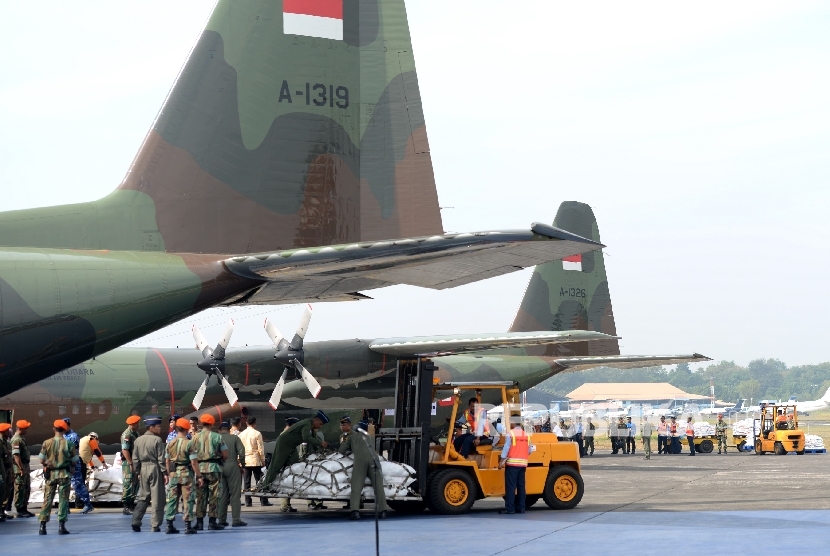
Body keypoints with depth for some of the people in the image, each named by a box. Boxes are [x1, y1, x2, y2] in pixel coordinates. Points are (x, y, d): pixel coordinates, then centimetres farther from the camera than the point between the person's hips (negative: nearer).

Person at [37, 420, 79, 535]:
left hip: (50, 474, 1)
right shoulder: (68, 443, -8)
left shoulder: (47, 443, -5)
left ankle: (42, 526, 6)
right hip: (64, 474, -1)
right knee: (63, 499, 5)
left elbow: (41, 460, -3)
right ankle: (61, 526, 1)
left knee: (47, 499, 8)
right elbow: (74, 461, -4)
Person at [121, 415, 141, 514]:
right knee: (128, 484, -8)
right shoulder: (126, 435, -16)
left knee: (135, 484, 14)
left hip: (135, 462, 10)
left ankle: (131, 504, 24)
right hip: (128, 463, -10)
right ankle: (126, 507, -6)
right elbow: (125, 450, -22)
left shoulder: (136, 433, 14)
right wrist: (131, 464, -24)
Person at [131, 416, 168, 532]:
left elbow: (135, 459, 10)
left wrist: (138, 472, 18)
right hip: (155, 470, -6)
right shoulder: (157, 440, -11)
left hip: (143, 469, 6)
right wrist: (165, 473, -8)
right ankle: (155, 525, 0)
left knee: (143, 497, 15)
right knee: (157, 498, 0)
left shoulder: (138, 440, 6)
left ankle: (136, 522, 7)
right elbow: (161, 459, -13)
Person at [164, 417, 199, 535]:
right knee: (188, 500, 1)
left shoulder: (170, 443, 4)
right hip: (186, 473, -5)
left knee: (172, 499, 10)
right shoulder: (189, 443, -12)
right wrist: (199, 476, -8)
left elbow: (167, 461, 9)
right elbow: (194, 462, -14)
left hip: (173, 473, 5)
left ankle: (169, 526, 10)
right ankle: (188, 526, 0)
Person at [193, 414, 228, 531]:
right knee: (214, 496, 2)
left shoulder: (195, 437, 3)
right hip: (213, 468, -3)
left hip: (199, 468, 3)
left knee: (200, 496, 8)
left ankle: (199, 522, 7)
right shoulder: (217, 436, -3)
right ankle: (212, 522, 1)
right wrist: (220, 460, 17)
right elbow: (225, 455, -3)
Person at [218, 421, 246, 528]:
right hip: (232, 466, -3)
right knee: (235, 494, -1)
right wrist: (242, 464, 3)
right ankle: (236, 520, -6)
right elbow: (241, 451, -6)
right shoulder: (234, 438, 4)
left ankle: (222, 520, 8)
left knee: (222, 495, 8)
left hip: (219, 467, 3)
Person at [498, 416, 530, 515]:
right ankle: (520, 508, 9)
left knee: (510, 486, -5)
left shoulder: (510, 434, -7)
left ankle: (509, 508, -9)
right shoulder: (526, 435, 9)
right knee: (521, 486, 9)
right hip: (523, 464, 5)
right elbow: (529, 451, 8)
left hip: (512, 463, -5)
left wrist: (501, 462, -12)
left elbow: (506, 448, -13)